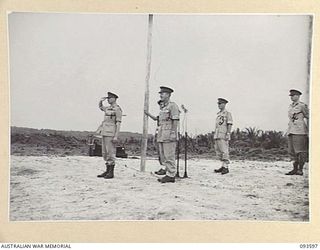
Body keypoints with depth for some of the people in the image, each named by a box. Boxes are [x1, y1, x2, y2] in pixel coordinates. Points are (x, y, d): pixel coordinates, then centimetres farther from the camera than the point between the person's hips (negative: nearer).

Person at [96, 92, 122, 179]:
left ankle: (111, 173, -3)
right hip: (105, 132, 9)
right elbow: (100, 106, 38)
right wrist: (101, 100, 15)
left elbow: (118, 123, -14)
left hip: (111, 133, -9)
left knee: (110, 152, -7)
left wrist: (116, 136, -20)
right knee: (105, 153, 11)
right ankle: (107, 171, 17)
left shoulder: (117, 109, -9)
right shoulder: (108, 108, 16)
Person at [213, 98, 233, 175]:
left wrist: (228, 134, -20)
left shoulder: (228, 113, -3)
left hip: (224, 136, -8)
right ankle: (223, 166, 13)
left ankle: (226, 168, -9)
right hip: (217, 136, 8)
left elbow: (230, 125, -10)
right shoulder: (219, 114, 21)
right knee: (219, 152, 7)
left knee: (224, 151, -10)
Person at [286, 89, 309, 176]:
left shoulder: (302, 106, -4)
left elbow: (308, 117, -3)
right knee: (292, 151, 7)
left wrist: (309, 130, -7)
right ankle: (295, 169, 13)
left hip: (300, 131, -8)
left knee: (300, 150, -5)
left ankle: (300, 170, -2)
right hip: (291, 131, 8)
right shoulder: (290, 106, 17)